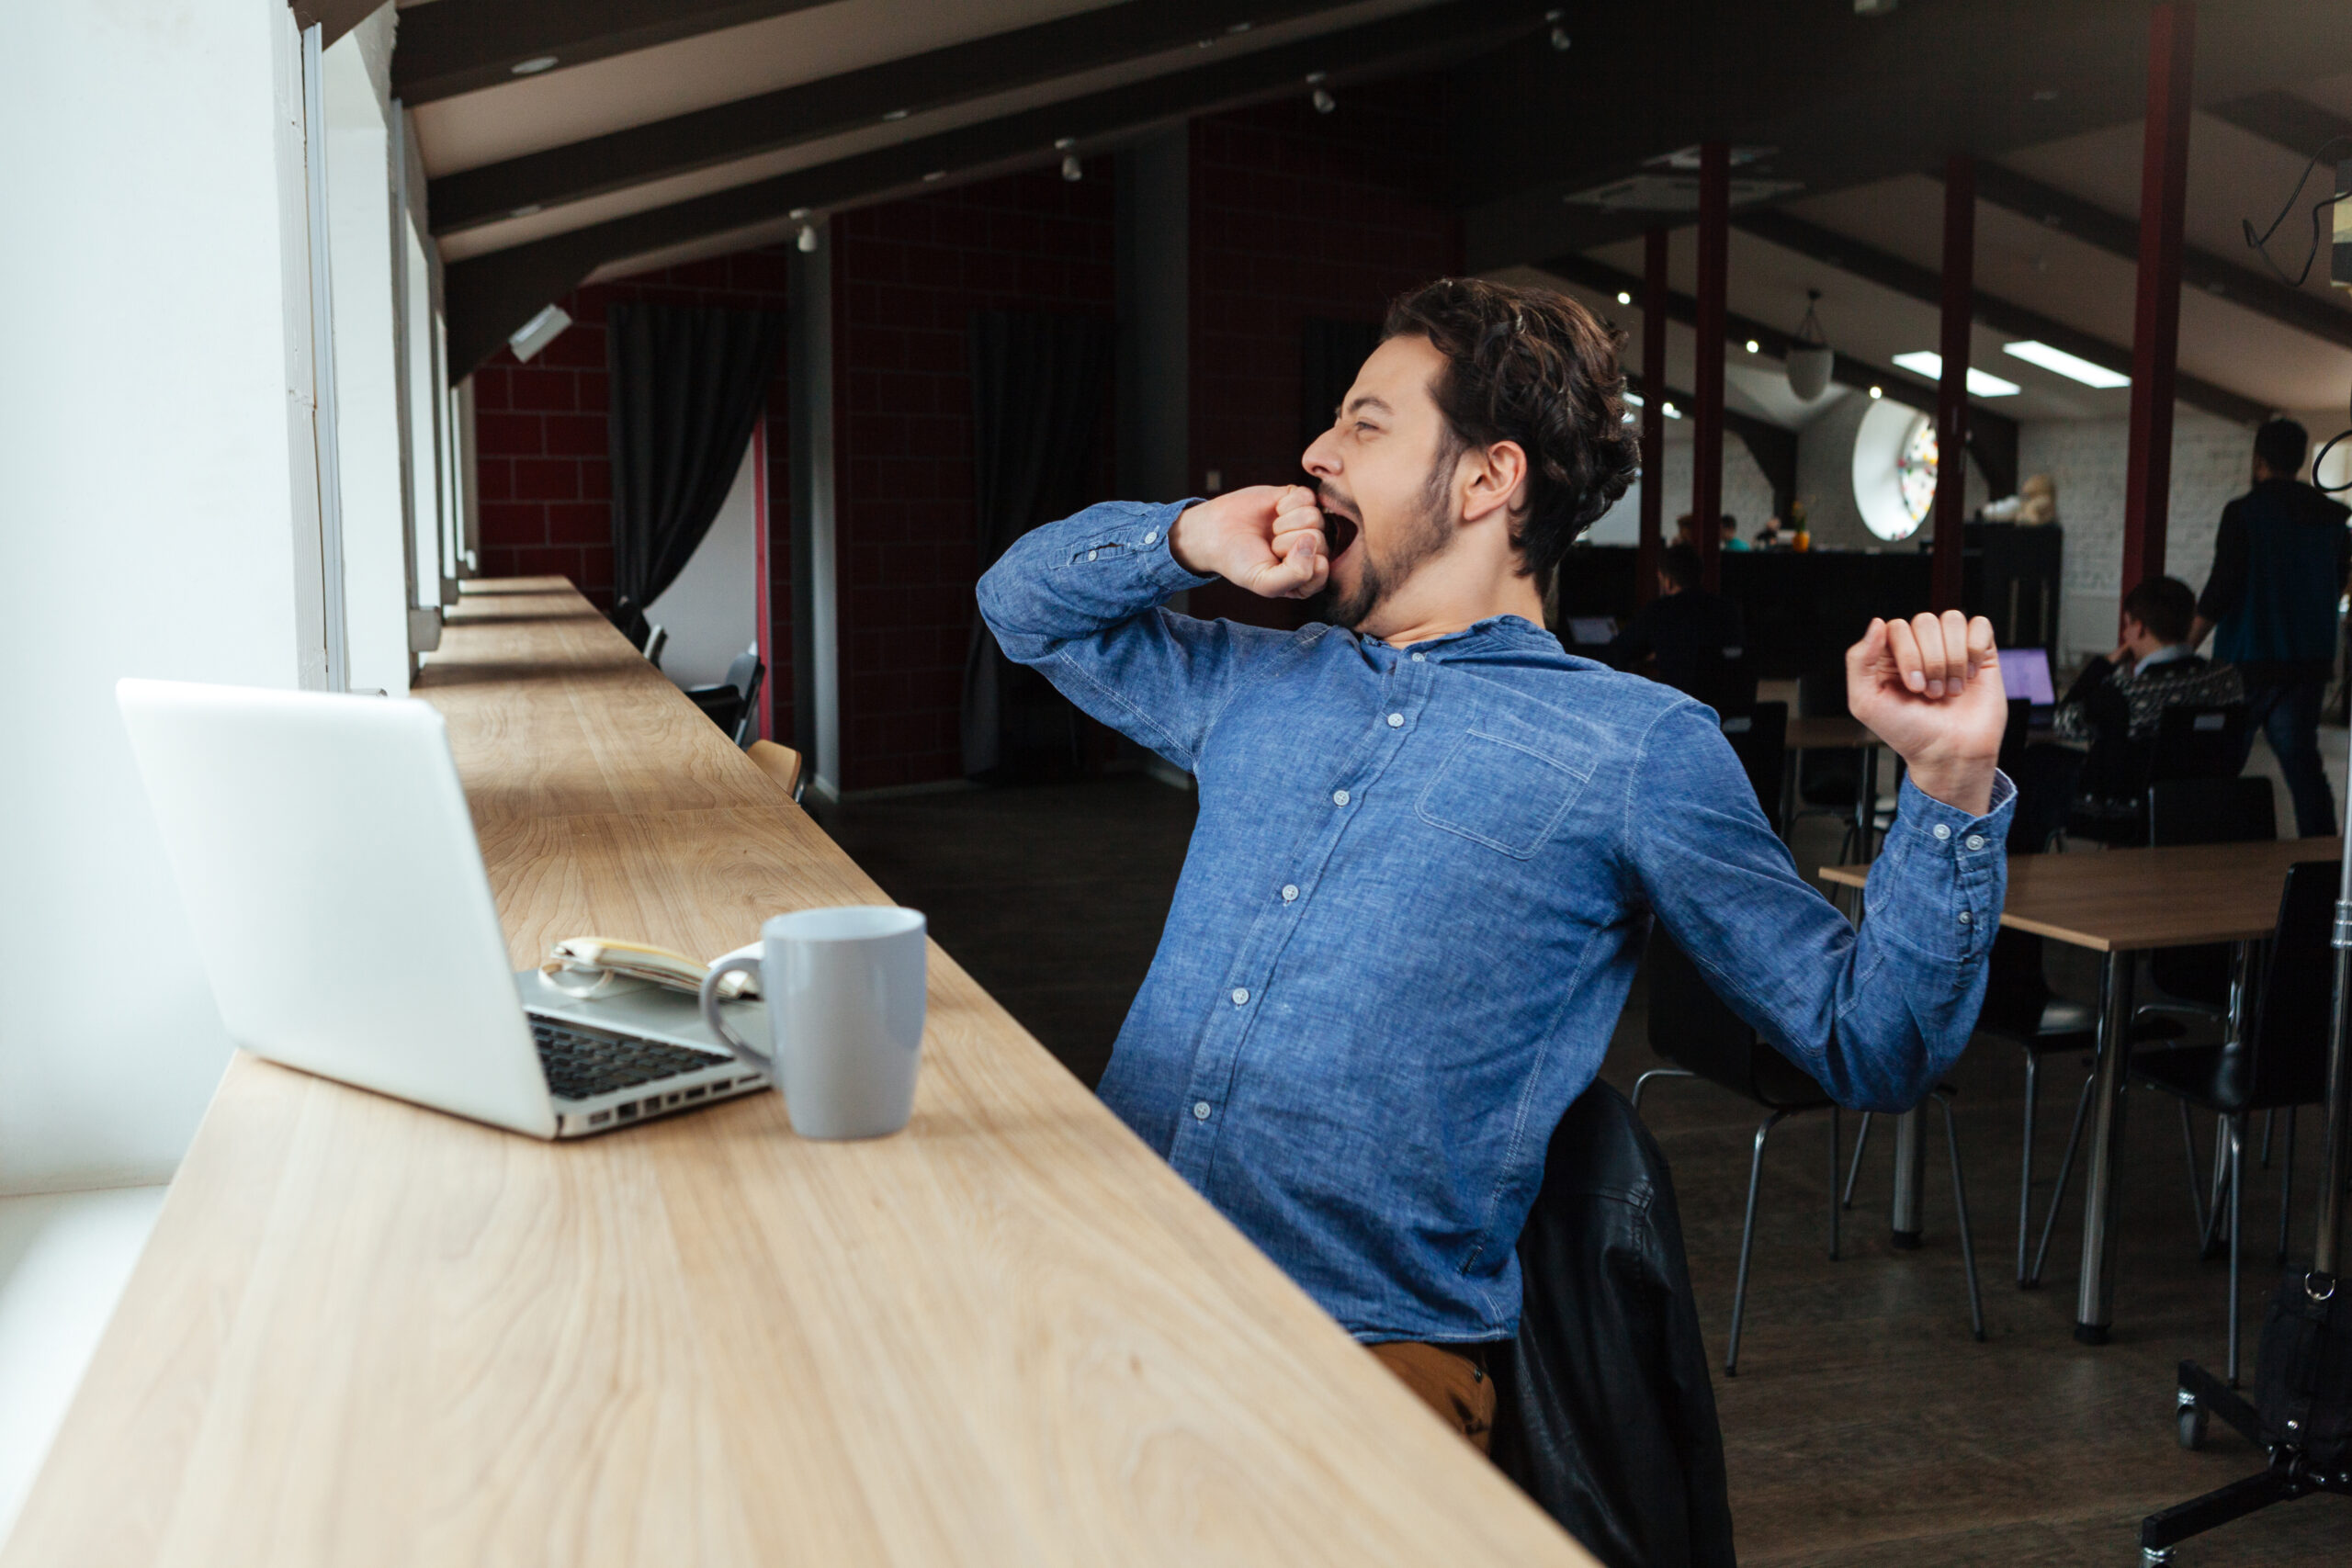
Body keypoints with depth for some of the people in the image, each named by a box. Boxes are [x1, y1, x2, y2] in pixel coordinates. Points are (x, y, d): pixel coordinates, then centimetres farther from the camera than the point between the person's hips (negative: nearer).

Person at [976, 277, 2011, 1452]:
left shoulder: (1636, 746, 3)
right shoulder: (1262, 681, 19)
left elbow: (1867, 1045, 3)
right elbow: (1023, 601, 31)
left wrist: (1950, 781, -12)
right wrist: (1187, 540, 12)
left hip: (1370, 1349, -4)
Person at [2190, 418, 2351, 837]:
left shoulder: (2242, 512, -10)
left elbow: (2220, 591, -13)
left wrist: (2183, 650, -7)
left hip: (2249, 661, -5)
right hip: (2311, 661, 5)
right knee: (2303, 760, 8)